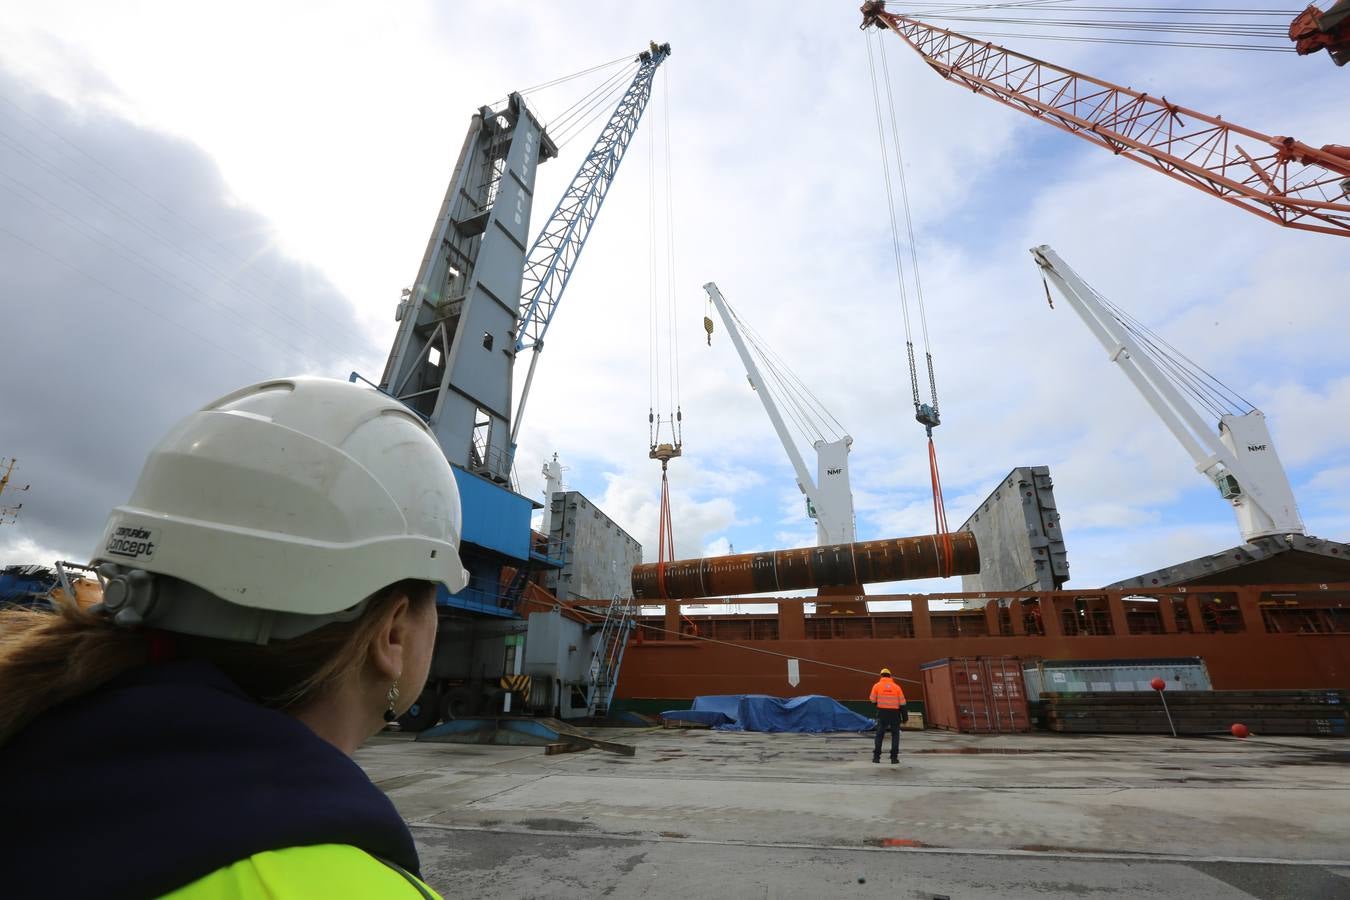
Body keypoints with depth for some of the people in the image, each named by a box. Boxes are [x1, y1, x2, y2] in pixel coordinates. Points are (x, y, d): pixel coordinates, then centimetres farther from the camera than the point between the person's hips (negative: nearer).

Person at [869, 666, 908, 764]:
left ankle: (876, 756, 6)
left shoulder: (877, 686, 1)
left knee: (879, 734, 9)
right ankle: (894, 757, 6)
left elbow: (873, 700, 2)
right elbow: (902, 703, 1)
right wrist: (905, 716, 6)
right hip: (895, 713, 0)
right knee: (895, 735, 13)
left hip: (882, 712, 0)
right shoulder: (896, 687, 3)